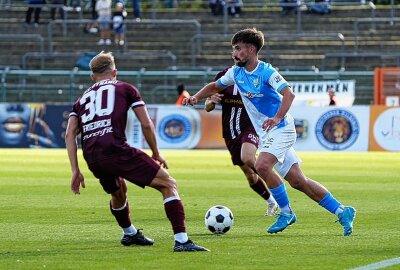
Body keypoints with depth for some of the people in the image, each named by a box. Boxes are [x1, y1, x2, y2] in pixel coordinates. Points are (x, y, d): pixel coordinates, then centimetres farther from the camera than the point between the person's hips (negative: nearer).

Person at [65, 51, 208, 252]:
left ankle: (129, 234, 57)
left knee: (118, 192, 37)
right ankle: (181, 241, -15)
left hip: (92, 159, 5)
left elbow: (70, 134, 13)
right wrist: (156, 154, 21)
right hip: (116, 150, -5)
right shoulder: (125, 89, 17)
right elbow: (146, 124, 8)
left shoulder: (83, 98, 27)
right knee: (168, 184, 0)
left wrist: (75, 171, 11)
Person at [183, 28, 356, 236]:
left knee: (262, 166, -28)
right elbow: (215, 86, 20)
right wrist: (196, 97, 3)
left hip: (281, 128, -7)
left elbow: (289, 94, -30)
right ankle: (343, 212, 12)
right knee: (298, 181, 4)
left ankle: (286, 212, -10)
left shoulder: (266, 72, -17)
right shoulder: (236, 72, 5)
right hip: (265, 133, 8)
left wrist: (277, 118, -44)